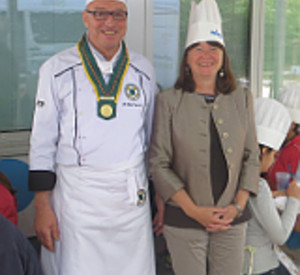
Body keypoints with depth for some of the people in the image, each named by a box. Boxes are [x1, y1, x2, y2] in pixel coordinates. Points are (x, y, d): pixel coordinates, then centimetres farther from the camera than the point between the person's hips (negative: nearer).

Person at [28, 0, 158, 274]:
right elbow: (42, 141, -1)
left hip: (132, 195, 3)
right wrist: (42, 206, -4)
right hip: (76, 196, -2)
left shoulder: (143, 70, 6)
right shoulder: (57, 69, -2)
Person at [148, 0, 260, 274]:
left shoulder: (242, 99, 7)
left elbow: (252, 157, 8)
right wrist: (194, 211, -12)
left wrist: (238, 205, -4)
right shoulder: (168, 101, -2)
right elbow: (158, 163, -6)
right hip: (184, 220, -2)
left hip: (233, 219, 3)